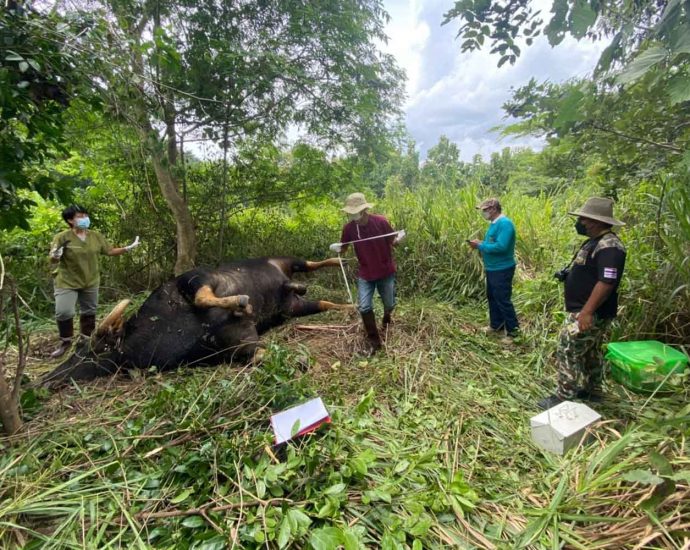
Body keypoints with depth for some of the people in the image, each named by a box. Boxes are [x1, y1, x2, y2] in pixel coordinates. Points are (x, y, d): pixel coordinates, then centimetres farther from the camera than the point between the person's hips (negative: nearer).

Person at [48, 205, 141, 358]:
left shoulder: (96, 236, 0)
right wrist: (55, 256, -36)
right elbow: (52, 260, -12)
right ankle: (65, 341, 13)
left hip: (90, 282, 4)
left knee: (89, 312, 14)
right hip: (67, 282, -4)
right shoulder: (62, 237, -13)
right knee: (64, 312, -12)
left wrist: (128, 248, 0)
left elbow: (110, 251, 8)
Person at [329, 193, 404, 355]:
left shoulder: (380, 221, -17)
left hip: (386, 272, -1)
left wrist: (399, 238, -26)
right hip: (365, 274, 1)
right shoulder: (348, 228, -12)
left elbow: (392, 241, -4)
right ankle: (374, 341, 13)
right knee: (364, 307, -5)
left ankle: (387, 317, 53)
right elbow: (343, 248, 2)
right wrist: (337, 248, -21)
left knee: (389, 304, 14)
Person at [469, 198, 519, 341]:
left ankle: (513, 331, 11)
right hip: (492, 269, 10)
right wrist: (480, 244, 1)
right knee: (492, 298, 19)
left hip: (502, 270, -10)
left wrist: (480, 245, -22)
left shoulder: (504, 223, -21)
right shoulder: (494, 223, 10)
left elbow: (501, 247, -30)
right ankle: (496, 325, 34)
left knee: (503, 300, -2)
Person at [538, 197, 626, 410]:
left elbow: (606, 282, -29)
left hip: (591, 314, -11)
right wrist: (568, 274, 10)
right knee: (591, 351, 20)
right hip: (586, 310, 11)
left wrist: (586, 312, -30)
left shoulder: (608, 246, -23)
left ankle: (563, 397, 4)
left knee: (567, 351, -6)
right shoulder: (596, 241, 11)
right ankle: (593, 390, 35)